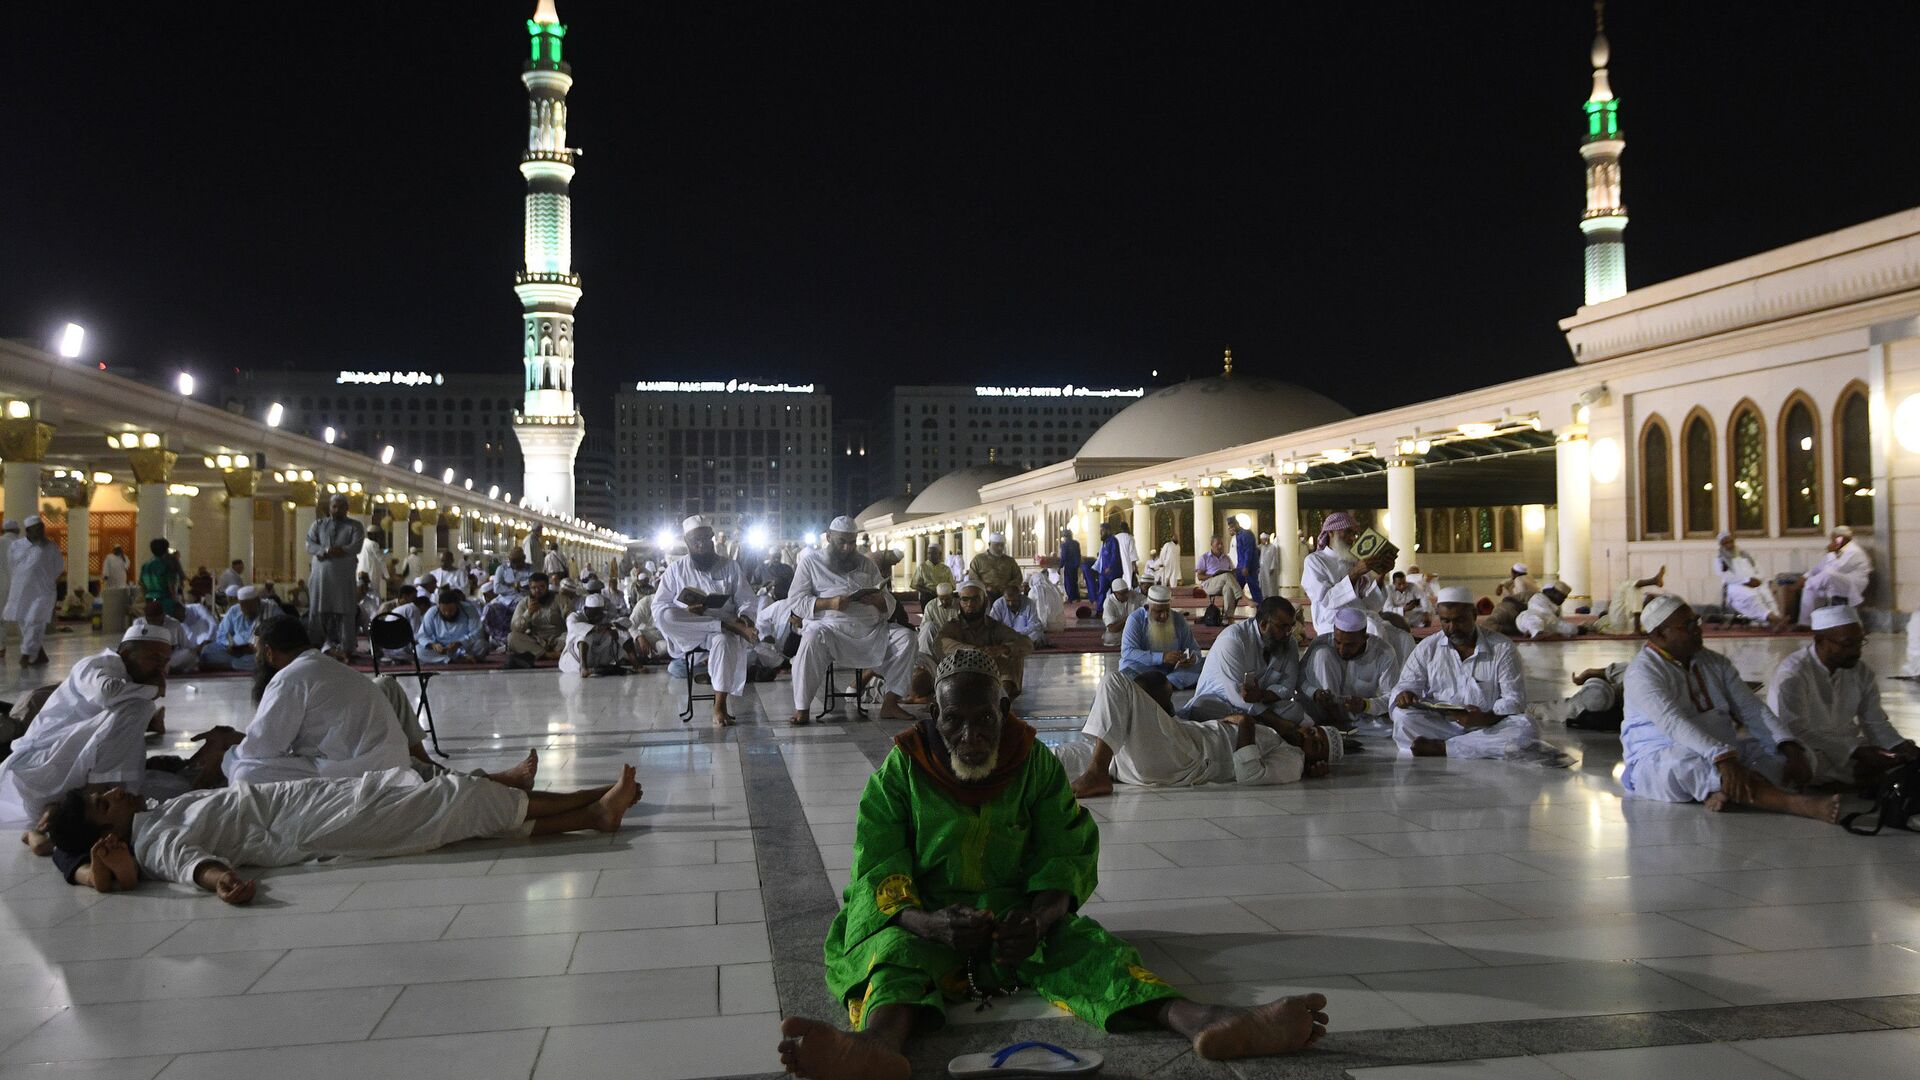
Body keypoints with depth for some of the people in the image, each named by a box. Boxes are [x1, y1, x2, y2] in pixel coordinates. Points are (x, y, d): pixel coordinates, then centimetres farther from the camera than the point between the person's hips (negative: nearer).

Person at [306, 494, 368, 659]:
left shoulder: (355, 526, 7)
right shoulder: (318, 525, 14)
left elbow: (356, 547, -9)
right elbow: (310, 545, 0)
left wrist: (325, 552, -12)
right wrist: (327, 550, -18)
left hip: (343, 575, -2)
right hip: (321, 574, 2)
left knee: (344, 611, -4)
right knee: (321, 611, -1)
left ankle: (346, 648, -2)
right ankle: (327, 644, 6)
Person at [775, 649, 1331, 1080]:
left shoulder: (1035, 763, 5)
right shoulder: (899, 770, -1)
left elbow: (1066, 855, 0)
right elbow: (878, 872, -9)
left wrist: (1040, 917, -24)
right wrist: (930, 922, -31)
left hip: (1018, 915, 2)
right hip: (921, 918, -2)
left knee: (1081, 946, -27)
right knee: (896, 951, -35)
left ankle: (1199, 1020, -52)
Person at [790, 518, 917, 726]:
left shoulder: (866, 564, 18)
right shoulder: (811, 561, 9)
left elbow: (890, 604, 13)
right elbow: (797, 601, -1)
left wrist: (879, 601, -13)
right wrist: (829, 603, -17)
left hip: (870, 628, 4)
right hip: (830, 626, -4)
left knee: (905, 636, -17)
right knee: (812, 639, -37)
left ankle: (890, 704, -16)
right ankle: (801, 708, -27)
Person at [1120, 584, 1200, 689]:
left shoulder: (1179, 619, 4)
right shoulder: (1135, 619, -9)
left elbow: (1194, 649, 9)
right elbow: (1127, 652, -22)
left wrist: (1194, 658, -18)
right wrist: (1162, 657, -33)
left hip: (1173, 670, 4)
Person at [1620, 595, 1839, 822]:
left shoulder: (1715, 663, 12)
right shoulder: (1642, 672, -12)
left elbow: (1752, 710, 6)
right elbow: (1673, 723, -28)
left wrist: (1790, 749, -12)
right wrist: (1722, 759, -40)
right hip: (1660, 760, -8)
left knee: (1800, 756, -7)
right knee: (1690, 764, -40)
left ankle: (1727, 793, -37)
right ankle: (1799, 805, -50)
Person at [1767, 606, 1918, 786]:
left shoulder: (1862, 674, 3)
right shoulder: (1792, 674, -18)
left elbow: (1875, 723, 9)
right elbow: (1795, 732, -24)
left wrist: (1901, 747, -13)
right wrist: (1856, 752, -28)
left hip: (1849, 749, 7)